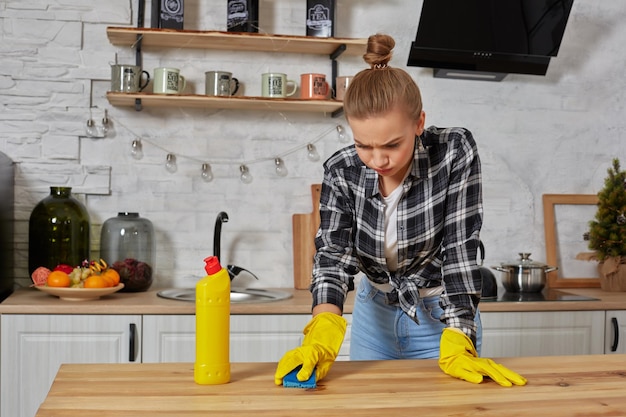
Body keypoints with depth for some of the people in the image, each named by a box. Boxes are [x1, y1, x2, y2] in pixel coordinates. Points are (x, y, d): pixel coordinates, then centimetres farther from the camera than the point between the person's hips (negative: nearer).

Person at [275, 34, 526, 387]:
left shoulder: (455, 151, -22)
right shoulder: (342, 171, -15)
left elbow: (460, 250, -25)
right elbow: (333, 253, -23)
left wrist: (457, 348, -34)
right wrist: (322, 336, -41)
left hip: (442, 317, -3)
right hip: (375, 314, 3)